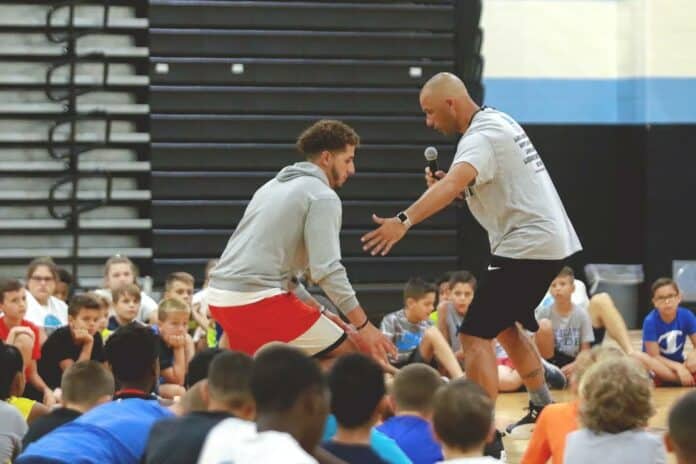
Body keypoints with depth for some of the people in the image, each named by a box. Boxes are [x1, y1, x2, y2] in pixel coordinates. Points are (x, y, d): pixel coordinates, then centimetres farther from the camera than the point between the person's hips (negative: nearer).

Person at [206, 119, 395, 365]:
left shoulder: (274, 186, 23)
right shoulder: (323, 196, -4)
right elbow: (326, 270, -15)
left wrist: (319, 313, 27)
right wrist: (364, 326, -10)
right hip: (260, 299, -9)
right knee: (348, 354, 0)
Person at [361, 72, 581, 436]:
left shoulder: (481, 137, -17)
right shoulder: (497, 121, 13)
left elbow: (454, 182, -37)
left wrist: (404, 221, -50)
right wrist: (452, 187, 3)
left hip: (527, 245, -10)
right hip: (550, 240, 10)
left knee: (475, 336, -12)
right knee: (505, 326, 27)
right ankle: (543, 410, 37)